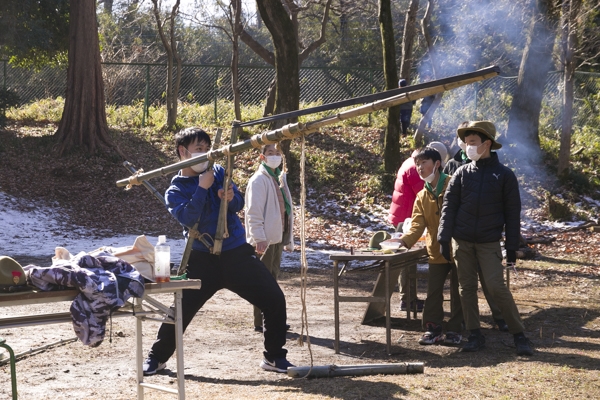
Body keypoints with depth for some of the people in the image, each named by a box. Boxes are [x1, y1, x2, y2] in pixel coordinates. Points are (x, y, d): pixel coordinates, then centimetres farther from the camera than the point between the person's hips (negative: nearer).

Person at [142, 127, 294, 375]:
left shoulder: (218, 172, 7)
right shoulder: (175, 192, -1)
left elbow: (239, 203, 1)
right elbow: (188, 218, -19)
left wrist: (230, 198, -21)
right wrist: (202, 188, -23)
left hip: (237, 253, 2)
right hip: (203, 259, -2)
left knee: (275, 300, -4)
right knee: (181, 310, -3)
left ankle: (274, 357, 10)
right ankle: (157, 358, 17)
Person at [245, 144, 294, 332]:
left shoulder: (279, 178, 16)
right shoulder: (259, 180, -12)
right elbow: (253, 211, -18)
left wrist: (287, 237, 17)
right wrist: (259, 237, -24)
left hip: (278, 236, 9)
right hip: (265, 238, -9)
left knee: (273, 276, 15)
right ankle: (260, 322, 0)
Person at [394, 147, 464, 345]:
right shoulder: (422, 196, 9)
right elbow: (417, 224, -2)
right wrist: (405, 240, -20)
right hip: (436, 251, 5)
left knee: (458, 291, 5)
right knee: (433, 292, 4)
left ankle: (455, 329, 13)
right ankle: (433, 329, 12)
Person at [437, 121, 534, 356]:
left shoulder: (504, 175, -1)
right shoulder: (462, 173, 5)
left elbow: (512, 213, 1)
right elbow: (449, 206, 3)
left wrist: (512, 246, -2)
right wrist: (444, 239, -5)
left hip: (489, 242, -3)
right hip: (461, 241, 3)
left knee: (497, 287, -10)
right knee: (467, 288, 5)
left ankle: (519, 335, 0)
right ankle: (475, 336, 13)